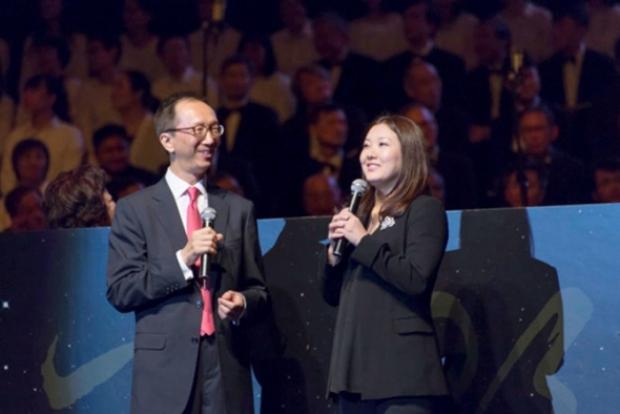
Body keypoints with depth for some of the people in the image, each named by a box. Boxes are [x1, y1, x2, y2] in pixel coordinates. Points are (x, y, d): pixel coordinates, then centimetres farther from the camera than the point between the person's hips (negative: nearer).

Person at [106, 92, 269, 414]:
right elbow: (120, 292, -3)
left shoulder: (239, 209, 15)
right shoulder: (134, 209, 4)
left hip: (226, 368, 3)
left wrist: (243, 303, -7)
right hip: (165, 369, -3)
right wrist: (181, 260, -13)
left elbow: (258, 290, 16)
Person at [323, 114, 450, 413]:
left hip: (402, 369, -7)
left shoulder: (424, 209, -1)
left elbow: (417, 279, -16)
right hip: (356, 368, 7)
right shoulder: (361, 215, 20)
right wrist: (335, 251, 2)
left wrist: (363, 241, -10)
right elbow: (334, 296, 21)